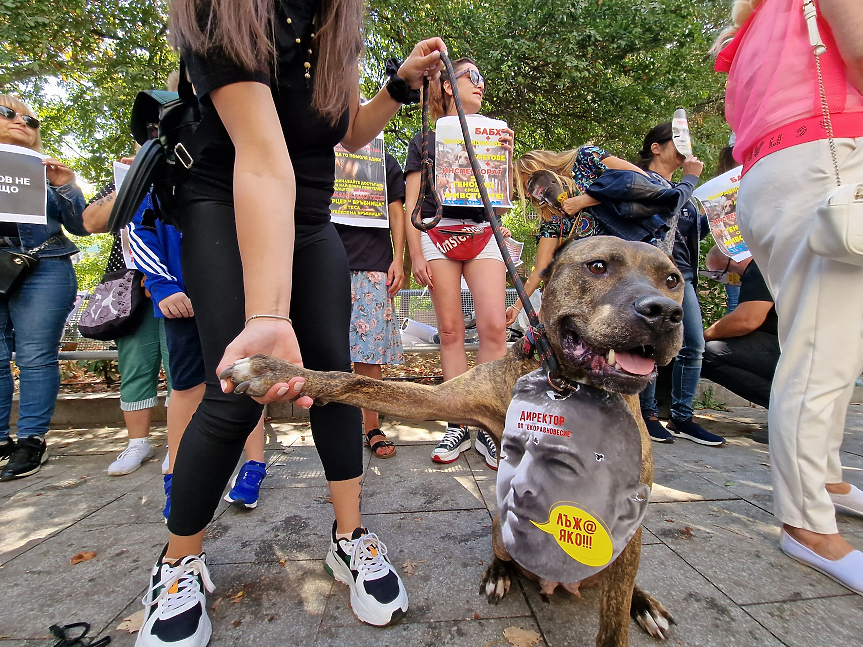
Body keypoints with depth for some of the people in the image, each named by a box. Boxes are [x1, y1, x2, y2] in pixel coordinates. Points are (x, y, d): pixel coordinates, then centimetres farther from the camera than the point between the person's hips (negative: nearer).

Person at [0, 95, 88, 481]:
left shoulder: (47, 172, 14)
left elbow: (81, 226, 8)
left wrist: (66, 187, -7)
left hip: (42, 273, -2)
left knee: (35, 358, -5)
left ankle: (31, 441, 1)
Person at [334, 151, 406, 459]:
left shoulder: (386, 162, 19)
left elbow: (396, 212, 14)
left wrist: (398, 259, 2)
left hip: (373, 264, -1)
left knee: (370, 348, -6)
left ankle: (372, 427, 3)